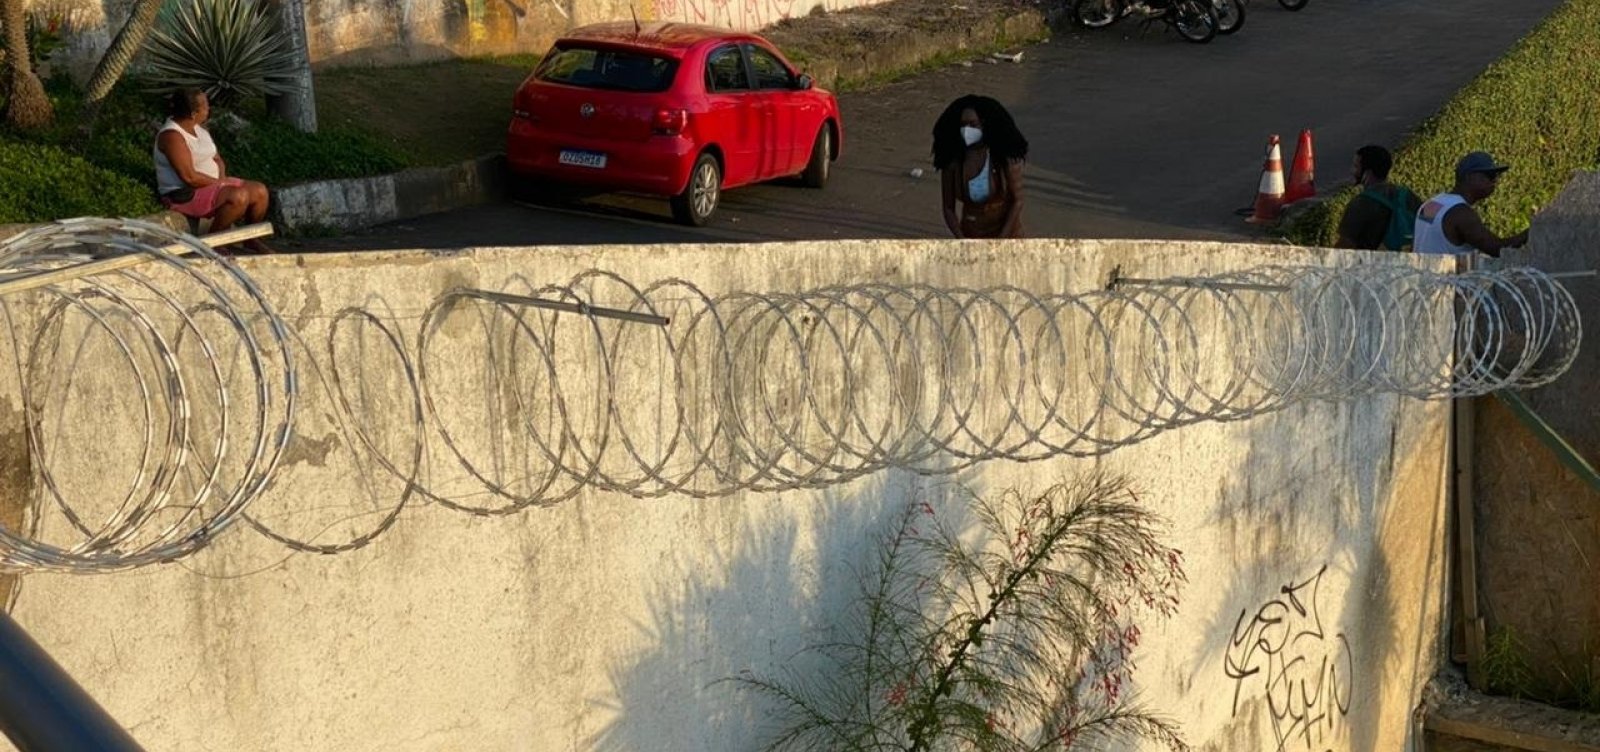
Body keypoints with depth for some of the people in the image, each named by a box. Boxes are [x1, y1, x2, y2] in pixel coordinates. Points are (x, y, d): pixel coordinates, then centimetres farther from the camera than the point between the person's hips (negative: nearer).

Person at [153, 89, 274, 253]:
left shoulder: (199, 129, 10)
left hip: (212, 184, 10)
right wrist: (220, 183, -16)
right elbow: (189, 176, -25)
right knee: (238, 196, -30)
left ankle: (252, 239, 17)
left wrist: (222, 179, -6)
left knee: (259, 191, -1)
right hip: (185, 195, -10)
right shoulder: (171, 135, -20)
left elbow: (217, 159, 15)